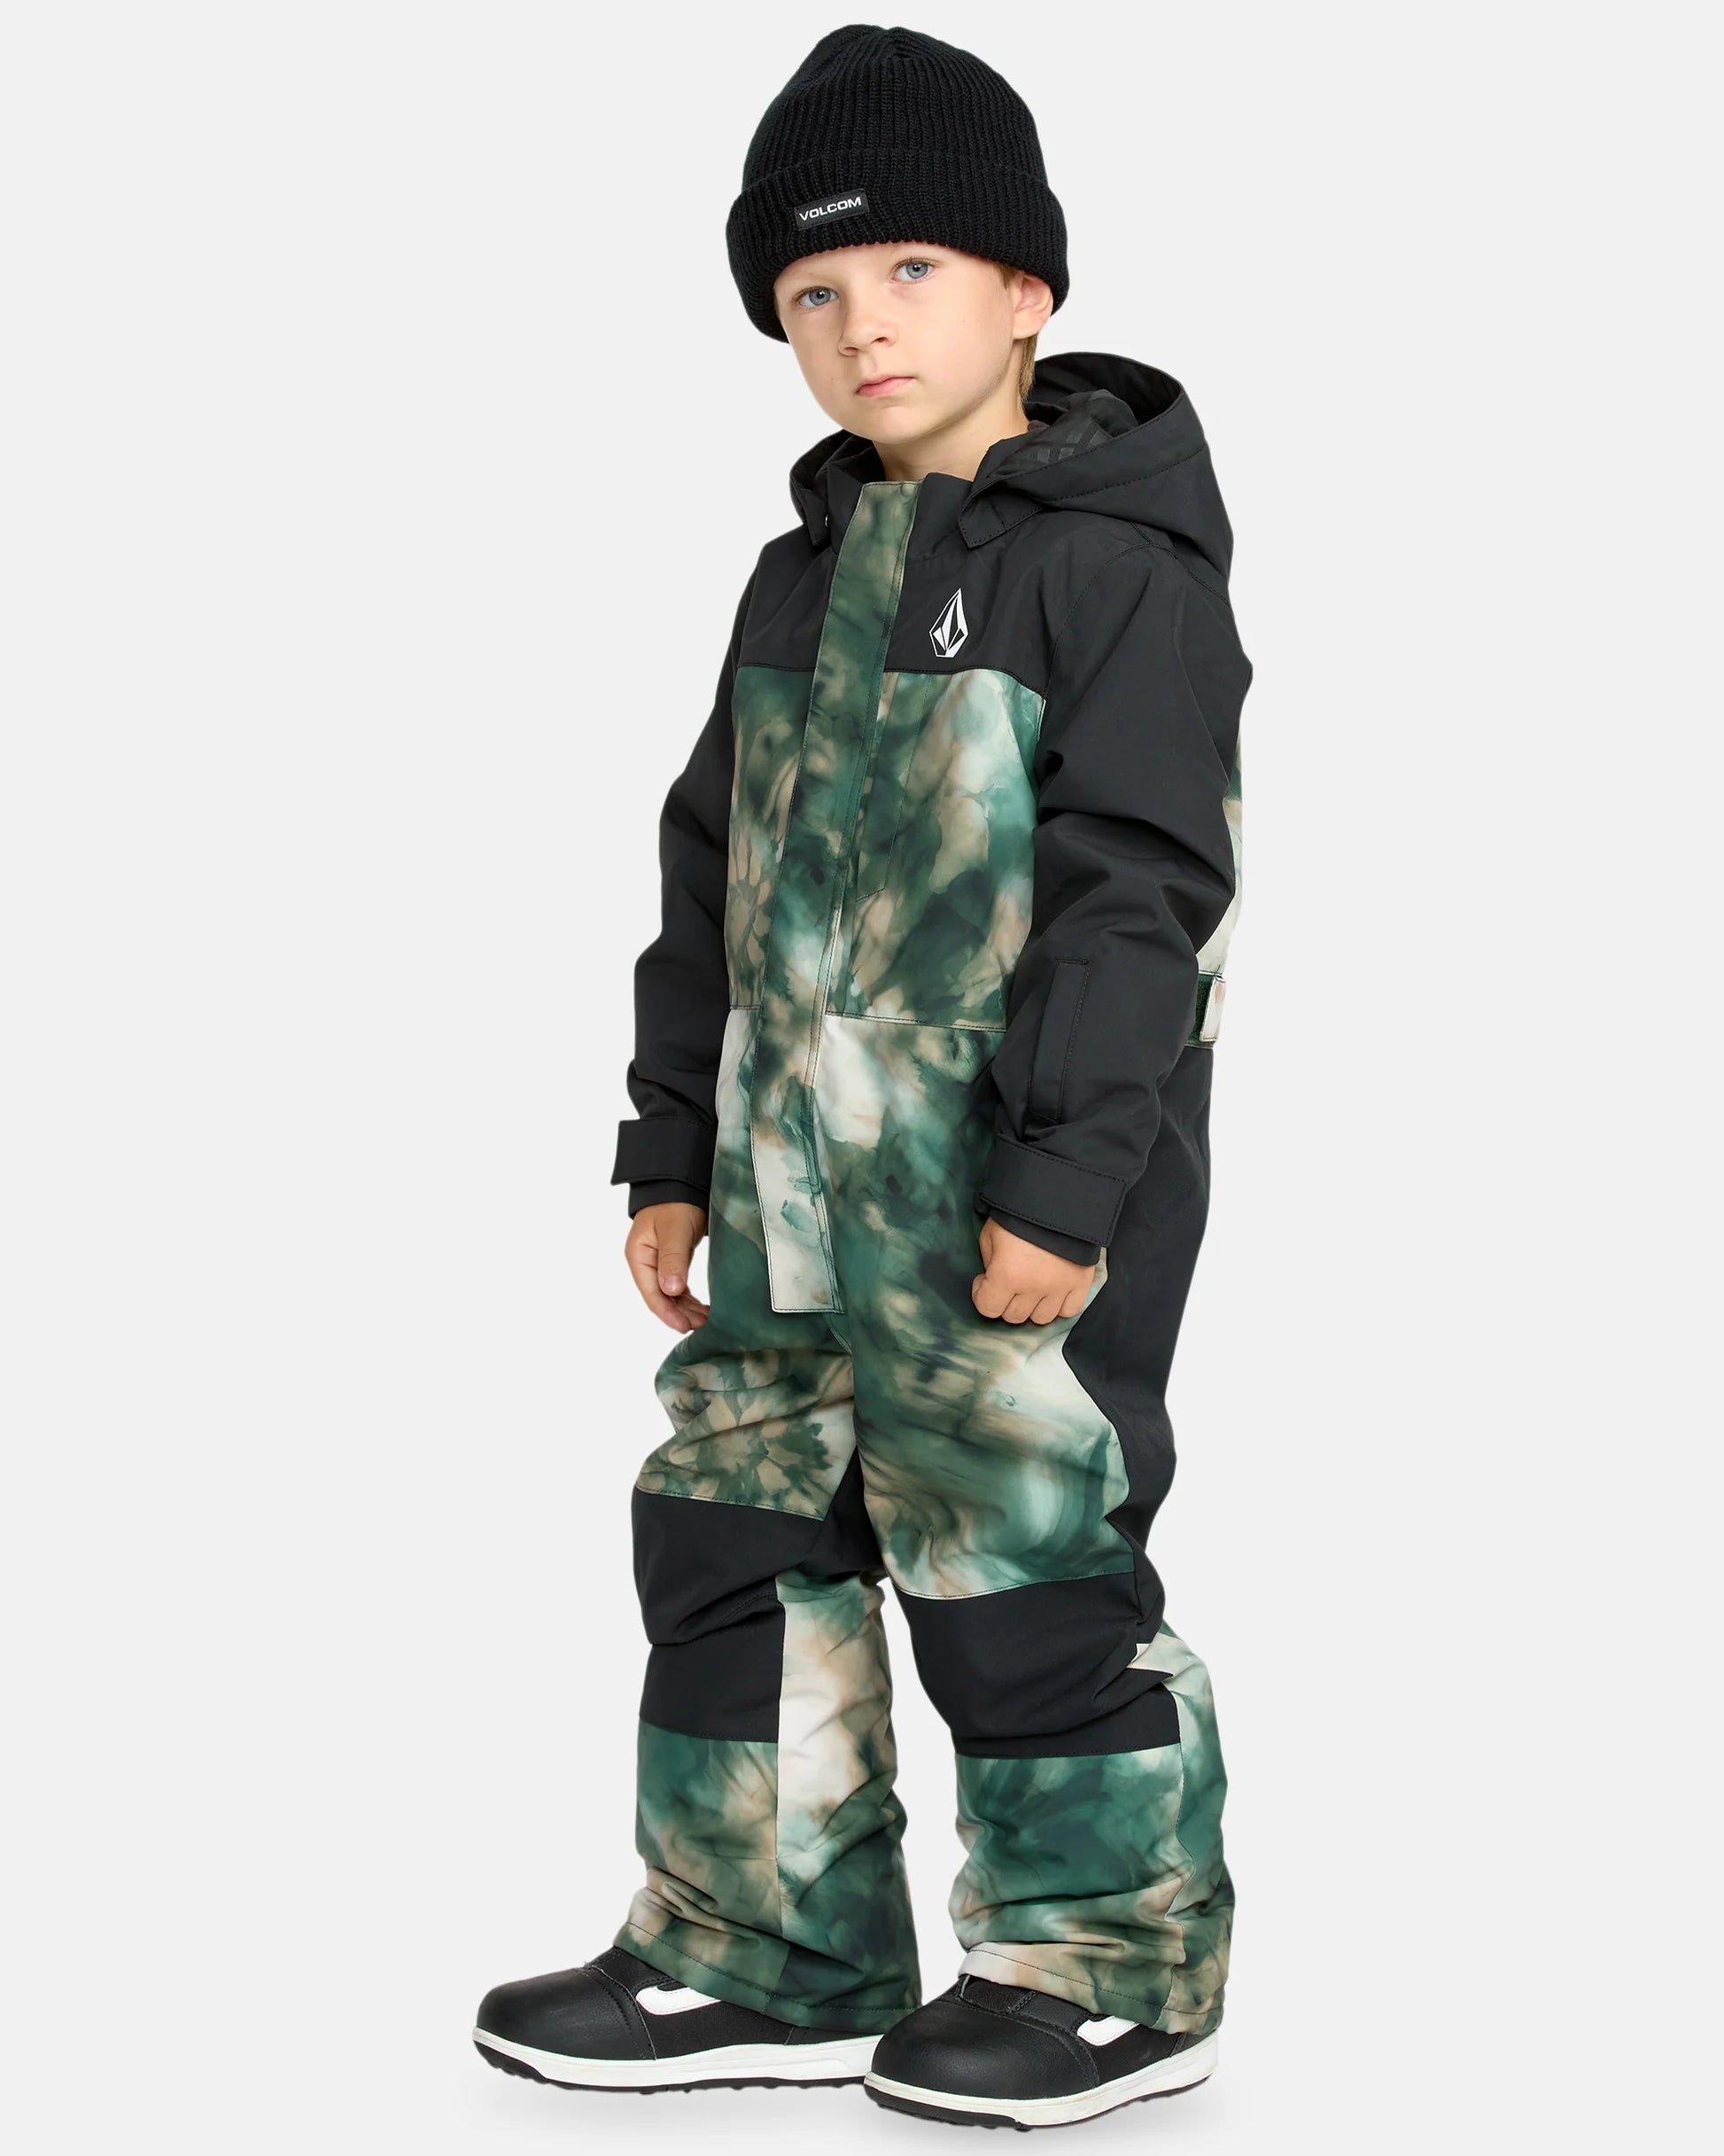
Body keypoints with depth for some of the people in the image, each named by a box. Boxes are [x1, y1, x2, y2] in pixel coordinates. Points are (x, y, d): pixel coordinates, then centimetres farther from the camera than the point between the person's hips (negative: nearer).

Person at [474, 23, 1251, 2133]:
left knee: (1026, 1556, -1)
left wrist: (1068, 1174, -20)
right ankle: (766, 1955, 23)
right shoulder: (806, 576, 15)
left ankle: (1113, 1968, 16)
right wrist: (672, 1150, 16)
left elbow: (1138, 887, -15)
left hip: (1017, 1190, -8)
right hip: (795, 1192, 8)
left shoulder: (1112, 567, -10)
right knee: (737, 1529, 11)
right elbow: (712, 873, 18)